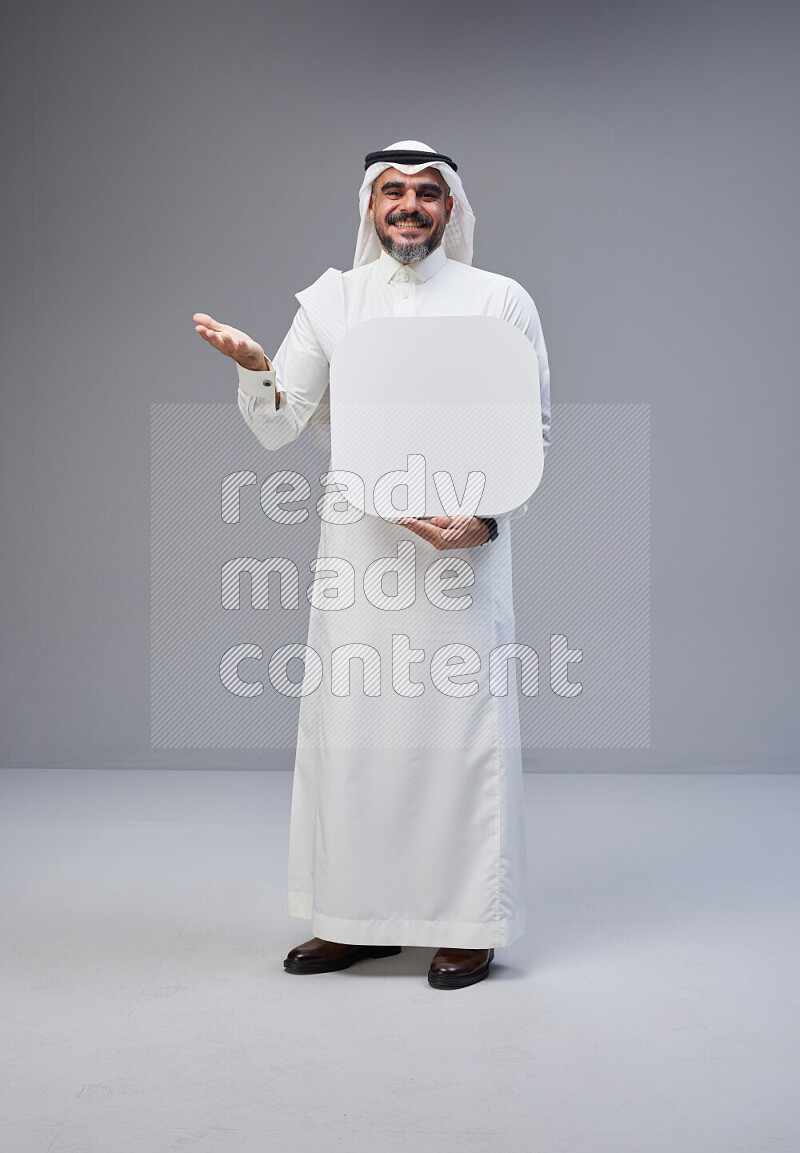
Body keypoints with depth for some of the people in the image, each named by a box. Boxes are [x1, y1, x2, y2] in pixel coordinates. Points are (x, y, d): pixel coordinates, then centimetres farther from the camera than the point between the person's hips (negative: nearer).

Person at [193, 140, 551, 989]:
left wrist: (489, 518, -11)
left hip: (462, 541, -2)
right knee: (347, 723, 4)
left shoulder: (501, 301, 5)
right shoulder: (332, 299, 10)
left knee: (461, 725, -2)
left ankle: (469, 925, 12)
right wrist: (255, 368, -16)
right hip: (358, 538, 3)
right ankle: (357, 917, 19)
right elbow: (277, 429, 5)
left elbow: (532, 432, 5)